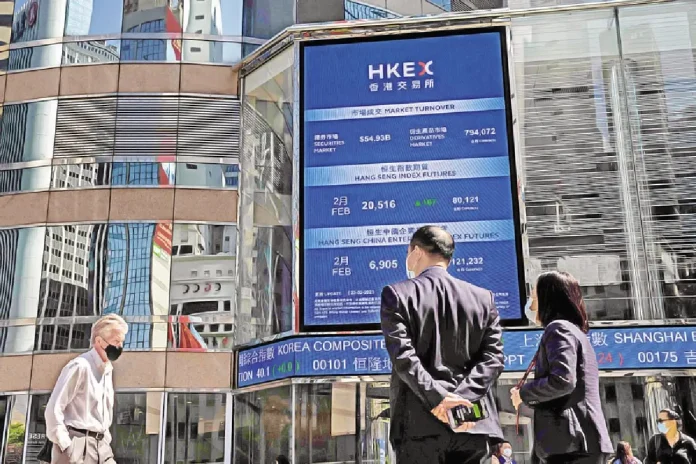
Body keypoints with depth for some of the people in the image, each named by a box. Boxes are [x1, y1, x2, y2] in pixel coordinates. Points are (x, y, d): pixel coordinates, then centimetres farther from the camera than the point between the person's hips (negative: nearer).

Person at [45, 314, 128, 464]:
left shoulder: (107, 370, 14)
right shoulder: (80, 366, -12)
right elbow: (53, 408, -15)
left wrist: (106, 440, 14)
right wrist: (65, 446, -16)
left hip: (101, 445, 8)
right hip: (78, 446, -8)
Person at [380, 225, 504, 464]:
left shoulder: (397, 294, 0)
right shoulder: (483, 298, 10)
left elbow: (402, 354, -12)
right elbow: (493, 357, 0)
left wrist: (437, 398, -15)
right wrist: (462, 397, -9)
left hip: (420, 422, -3)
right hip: (472, 421, 3)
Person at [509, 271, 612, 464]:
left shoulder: (558, 328, -5)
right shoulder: (576, 331, 26)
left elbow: (562, 381, -20)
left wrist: (523, 393, -5)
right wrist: (530, 396, 20)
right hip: (581, 440, 10)